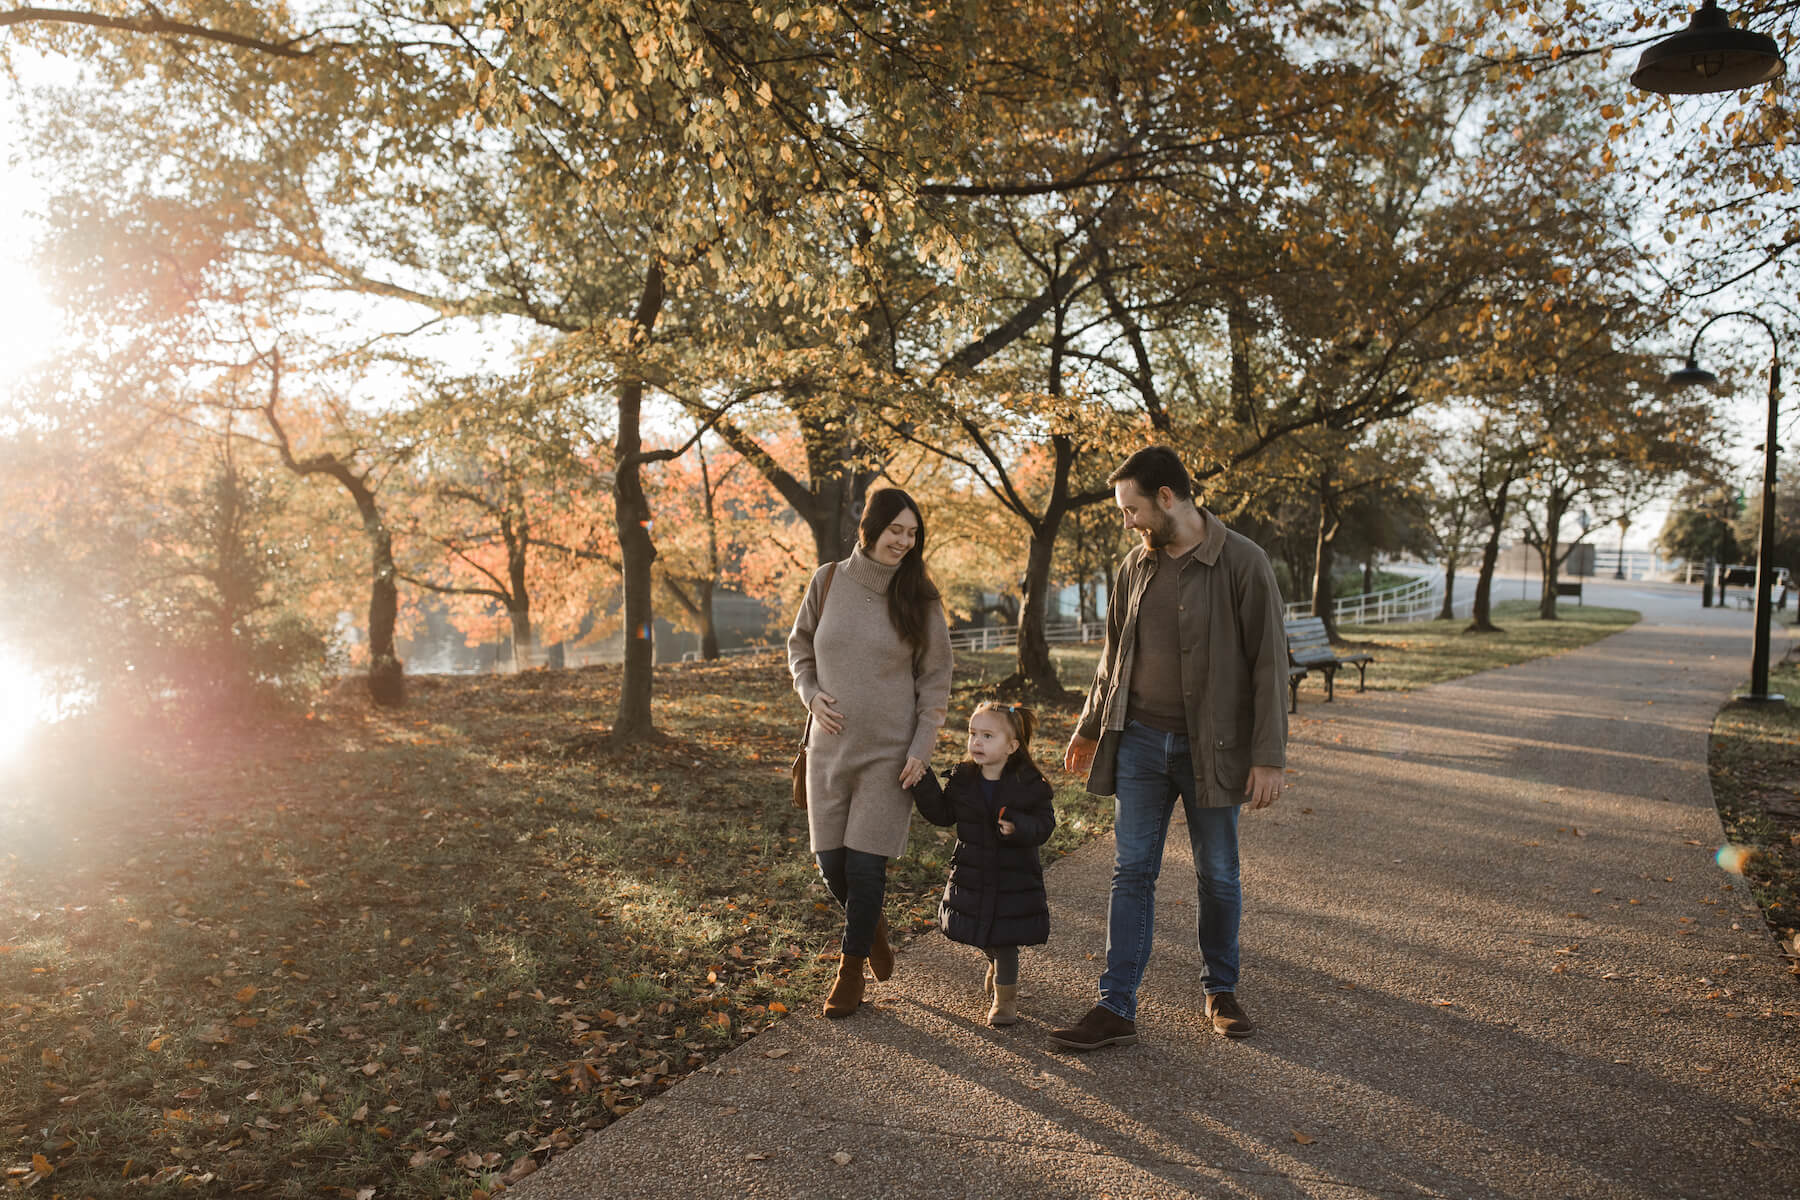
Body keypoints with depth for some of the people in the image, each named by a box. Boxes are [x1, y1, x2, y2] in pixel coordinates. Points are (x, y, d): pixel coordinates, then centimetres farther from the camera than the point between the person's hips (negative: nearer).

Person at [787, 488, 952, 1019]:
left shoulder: (918, 598, -4)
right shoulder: (828, 582, 0)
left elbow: (935, 679, 0)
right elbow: (799, 648, 13)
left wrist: (921, 749, -7)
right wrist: (811, 694, -5)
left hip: (889, 754, -2)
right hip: (829, 748, 2)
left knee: (865, 865, -1)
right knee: (831, 861, 7)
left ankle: (851, 969, 20)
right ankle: (872, 926, 38)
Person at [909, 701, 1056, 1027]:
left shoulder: (1030, 784, -12)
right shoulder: (962, 779, -2)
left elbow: (1044, 824, -14)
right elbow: (941, 814, -1)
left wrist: (1018, 827, -33)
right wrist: (923, 781, -11)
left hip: (1014, 876, -4)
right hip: (972, 874, 4)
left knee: (1004, 937, 3)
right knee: (982, 934, 18)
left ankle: (1005, 997, 25)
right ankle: (997, 964, 51)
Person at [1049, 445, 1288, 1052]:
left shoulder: (1243, 563, -10)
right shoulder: (1136, 566, 6)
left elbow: (1269, 663, -10)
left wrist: (1269, 756, -13)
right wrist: (1090, 728, 22)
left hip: (1210, 746, -4)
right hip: (1139, 740, 4)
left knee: (1218, 875, 10)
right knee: (1132, 872, 4)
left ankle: (1221, 991, 30)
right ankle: (1116, 1008, 9)